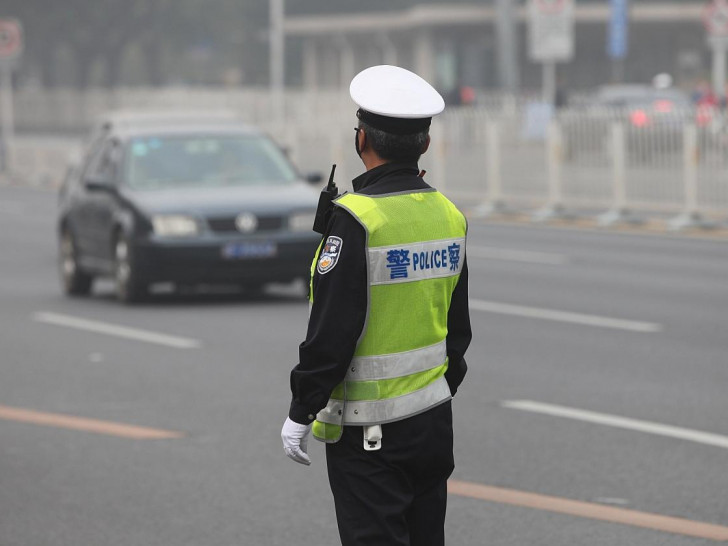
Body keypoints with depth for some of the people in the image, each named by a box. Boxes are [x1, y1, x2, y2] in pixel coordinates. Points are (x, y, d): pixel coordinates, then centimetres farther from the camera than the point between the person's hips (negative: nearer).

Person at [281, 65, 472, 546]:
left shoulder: (357, 220, -18)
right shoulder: (448, 215, 4)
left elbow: (331, 331, -19)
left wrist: (300, 413, -11)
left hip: (368, 432, -7)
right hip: (434, 421, 7)